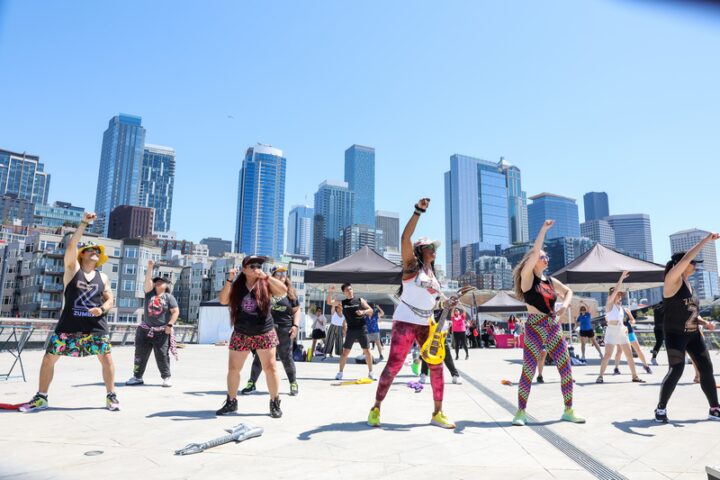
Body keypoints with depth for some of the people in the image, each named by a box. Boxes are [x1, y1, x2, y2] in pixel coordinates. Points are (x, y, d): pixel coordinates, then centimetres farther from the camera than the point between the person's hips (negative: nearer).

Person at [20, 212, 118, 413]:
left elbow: (110, 299, 12)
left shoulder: (103, 277, 11)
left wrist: (102, 309, -10)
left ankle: (111, 396, 9)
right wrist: (84, 223, -16)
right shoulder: (72, 268, 4)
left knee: (107, 358, -3)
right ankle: (41, 398, 19)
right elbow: (71, 245, -11)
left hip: (96, 326, 1)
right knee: (49, 357, 2)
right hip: (69, 325, -1)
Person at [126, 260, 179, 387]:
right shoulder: (150, 293, 7)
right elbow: (148, 280, -7)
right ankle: (137, 377, 20)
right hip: (145, 330, 4)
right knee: (140, 354, 8)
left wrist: (170, 325, -13)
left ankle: (166, 378, 8)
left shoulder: (169, 297, -1)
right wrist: (150, 267, -13)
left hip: (162, 332, -4)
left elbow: (176, 311, -5)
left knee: (162, 356, -1)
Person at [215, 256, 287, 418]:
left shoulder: (265, 284, -5)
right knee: (233, 368, 8)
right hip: (241, 334, 2)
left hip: (264, 333, -2)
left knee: (270, 368, -2)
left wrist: (266, 277, -23)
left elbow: (283, 291, -19)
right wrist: (229, 280, -16)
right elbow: (223, 300, -10)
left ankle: (275, 403, 12)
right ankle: (231, 402, 27)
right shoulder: (236, 286, 1)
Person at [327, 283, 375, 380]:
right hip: (350, 330, 1)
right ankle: (340, 372, 11)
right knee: (345, 351, 0)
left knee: (367, 351, 2)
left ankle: (370, 372, 14)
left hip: (361, 329, -1)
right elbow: (329, 302, -1)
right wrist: (330, 292, -15)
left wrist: (363, 311, -16)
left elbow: (371, 310, 3)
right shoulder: (342, 302, 6)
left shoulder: (360, 300, 3)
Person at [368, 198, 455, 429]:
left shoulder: (432, 273, 17)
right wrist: (418, 211, -23)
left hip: (426, 325, 7)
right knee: (393, 366, -6)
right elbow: (405, 238, -19)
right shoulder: (412, 264, -3)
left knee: (436, 366, 4)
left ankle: (437, 413, 15)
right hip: (405, 322, -7)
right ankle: (376, 408, 9)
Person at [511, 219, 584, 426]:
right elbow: (534, 252, -14)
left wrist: (565, 305, 7)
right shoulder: (528, 277, -4)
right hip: (534, 329, -6)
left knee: (566, 368, 4)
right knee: (528, 371, -6)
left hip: (554, 328, 6)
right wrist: (544, 229, -8)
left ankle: (568, 410, 17)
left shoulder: (551, 281, 13)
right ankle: (521, 412, 3)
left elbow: (568, 291, 28)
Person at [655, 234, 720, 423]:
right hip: (675, 335, -8)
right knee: (676, 370, -14)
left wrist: (704, 322, 4)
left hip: (693, 334, 8)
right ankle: (661, 408, 1)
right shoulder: (672, 280, -11)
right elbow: (685, 259, -26)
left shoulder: (687, 283, 13)